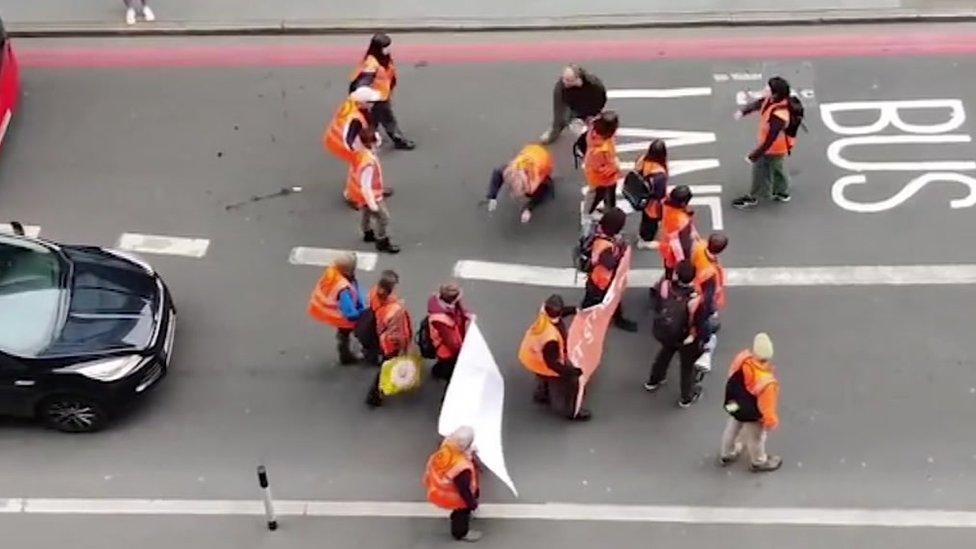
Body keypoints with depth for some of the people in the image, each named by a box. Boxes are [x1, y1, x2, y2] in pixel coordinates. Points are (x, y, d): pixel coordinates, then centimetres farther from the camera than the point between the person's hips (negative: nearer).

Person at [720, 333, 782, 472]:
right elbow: (766, 407, -28)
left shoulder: (742, 358, -30)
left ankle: (726, 454, 61)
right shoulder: (767, 382, -46)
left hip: (735, 406, 5)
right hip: (752, 414, -5)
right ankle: (759, 462, 56)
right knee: (756, 438, 26)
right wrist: (771, 421, -6)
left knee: (732, 428, 33)